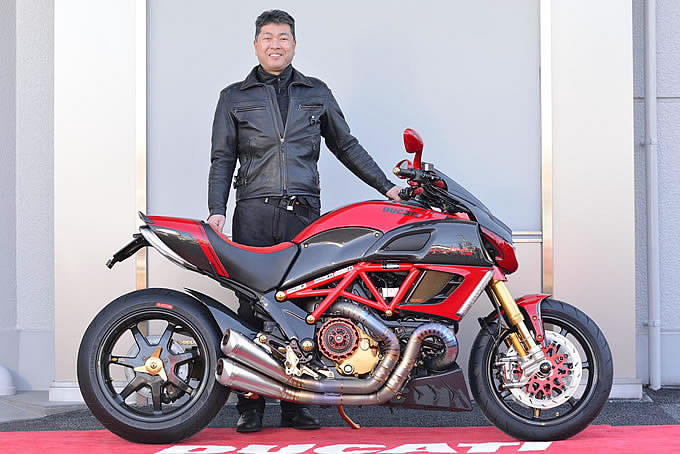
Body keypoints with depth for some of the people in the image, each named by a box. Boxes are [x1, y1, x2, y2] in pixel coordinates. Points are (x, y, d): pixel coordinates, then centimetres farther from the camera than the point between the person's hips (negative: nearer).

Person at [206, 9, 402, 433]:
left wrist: (386, 185, 15)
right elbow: (222, 159, 11)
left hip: (304, 212, 1)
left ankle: (295, 402, 4)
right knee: (252, 306, -4)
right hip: (254, 212, -1)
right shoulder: (235, 97, 14)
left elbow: (346, 145, 22)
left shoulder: (317, 93, 18)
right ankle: (250, 403, 2)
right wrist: (217, 210, -2)